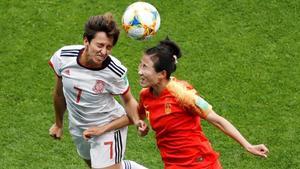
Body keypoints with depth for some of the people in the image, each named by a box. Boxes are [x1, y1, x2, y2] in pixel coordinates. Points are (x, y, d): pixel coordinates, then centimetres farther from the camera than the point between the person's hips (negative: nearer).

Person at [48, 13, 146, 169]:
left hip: (109, 126, -4)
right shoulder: (63, 56, -22)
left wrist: (138, 121, -28)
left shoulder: (116, 72, -29)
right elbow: (60, 92, -2)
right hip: (78, 129, 4)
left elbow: (128, 100, -8)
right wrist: (58, 124, 11)